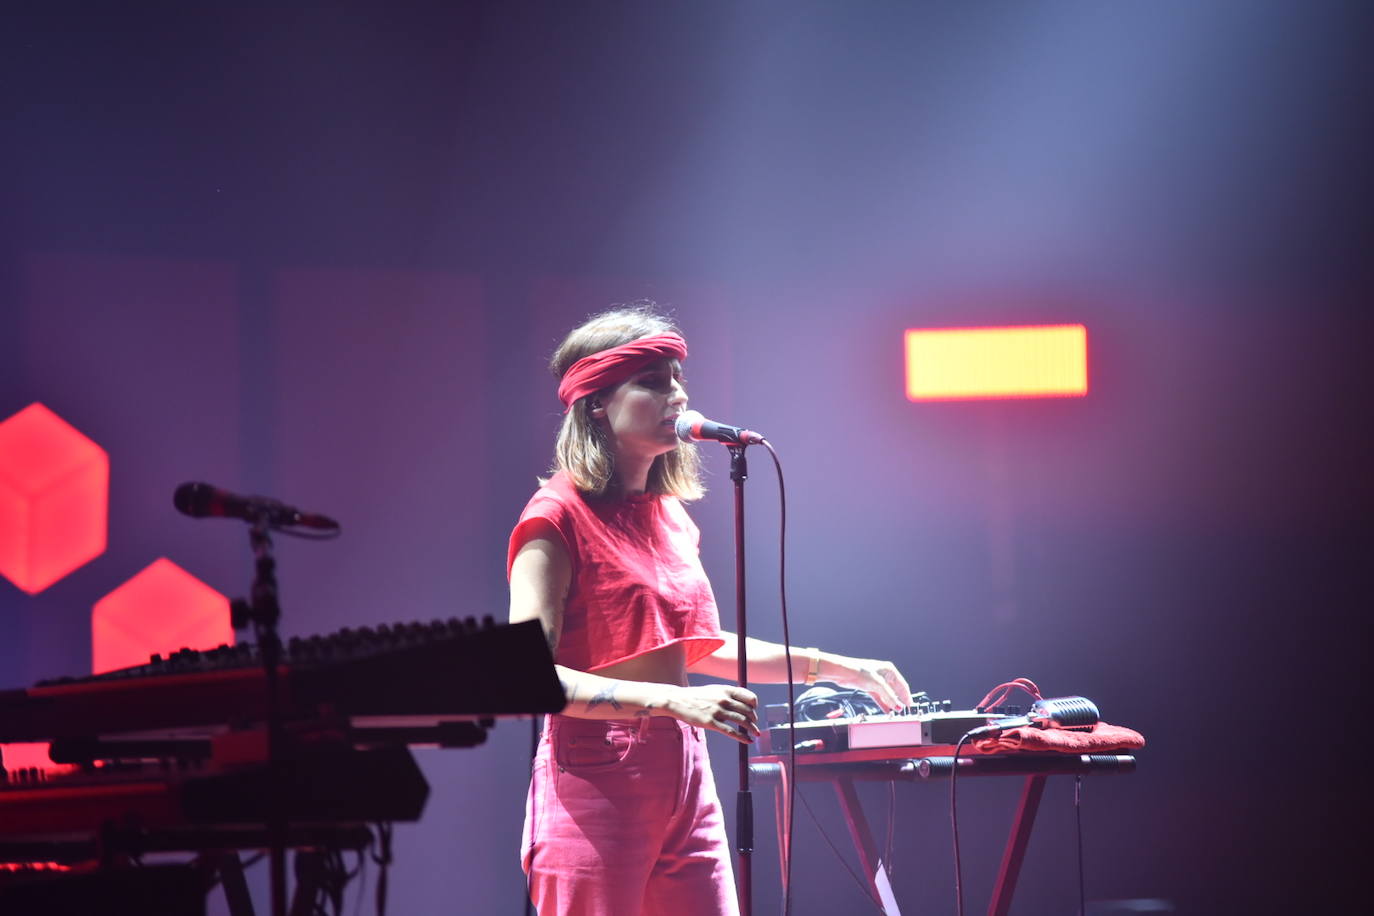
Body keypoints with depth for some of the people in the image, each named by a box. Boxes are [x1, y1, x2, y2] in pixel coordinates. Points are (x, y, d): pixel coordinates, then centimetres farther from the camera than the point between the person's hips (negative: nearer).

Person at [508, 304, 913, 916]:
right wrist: (671, 700, -27)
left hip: (685, 780, 7)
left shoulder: (669, 517, 15)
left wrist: (832, 666, 26)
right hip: (595, 786, -7)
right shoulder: (559, 517, -8)